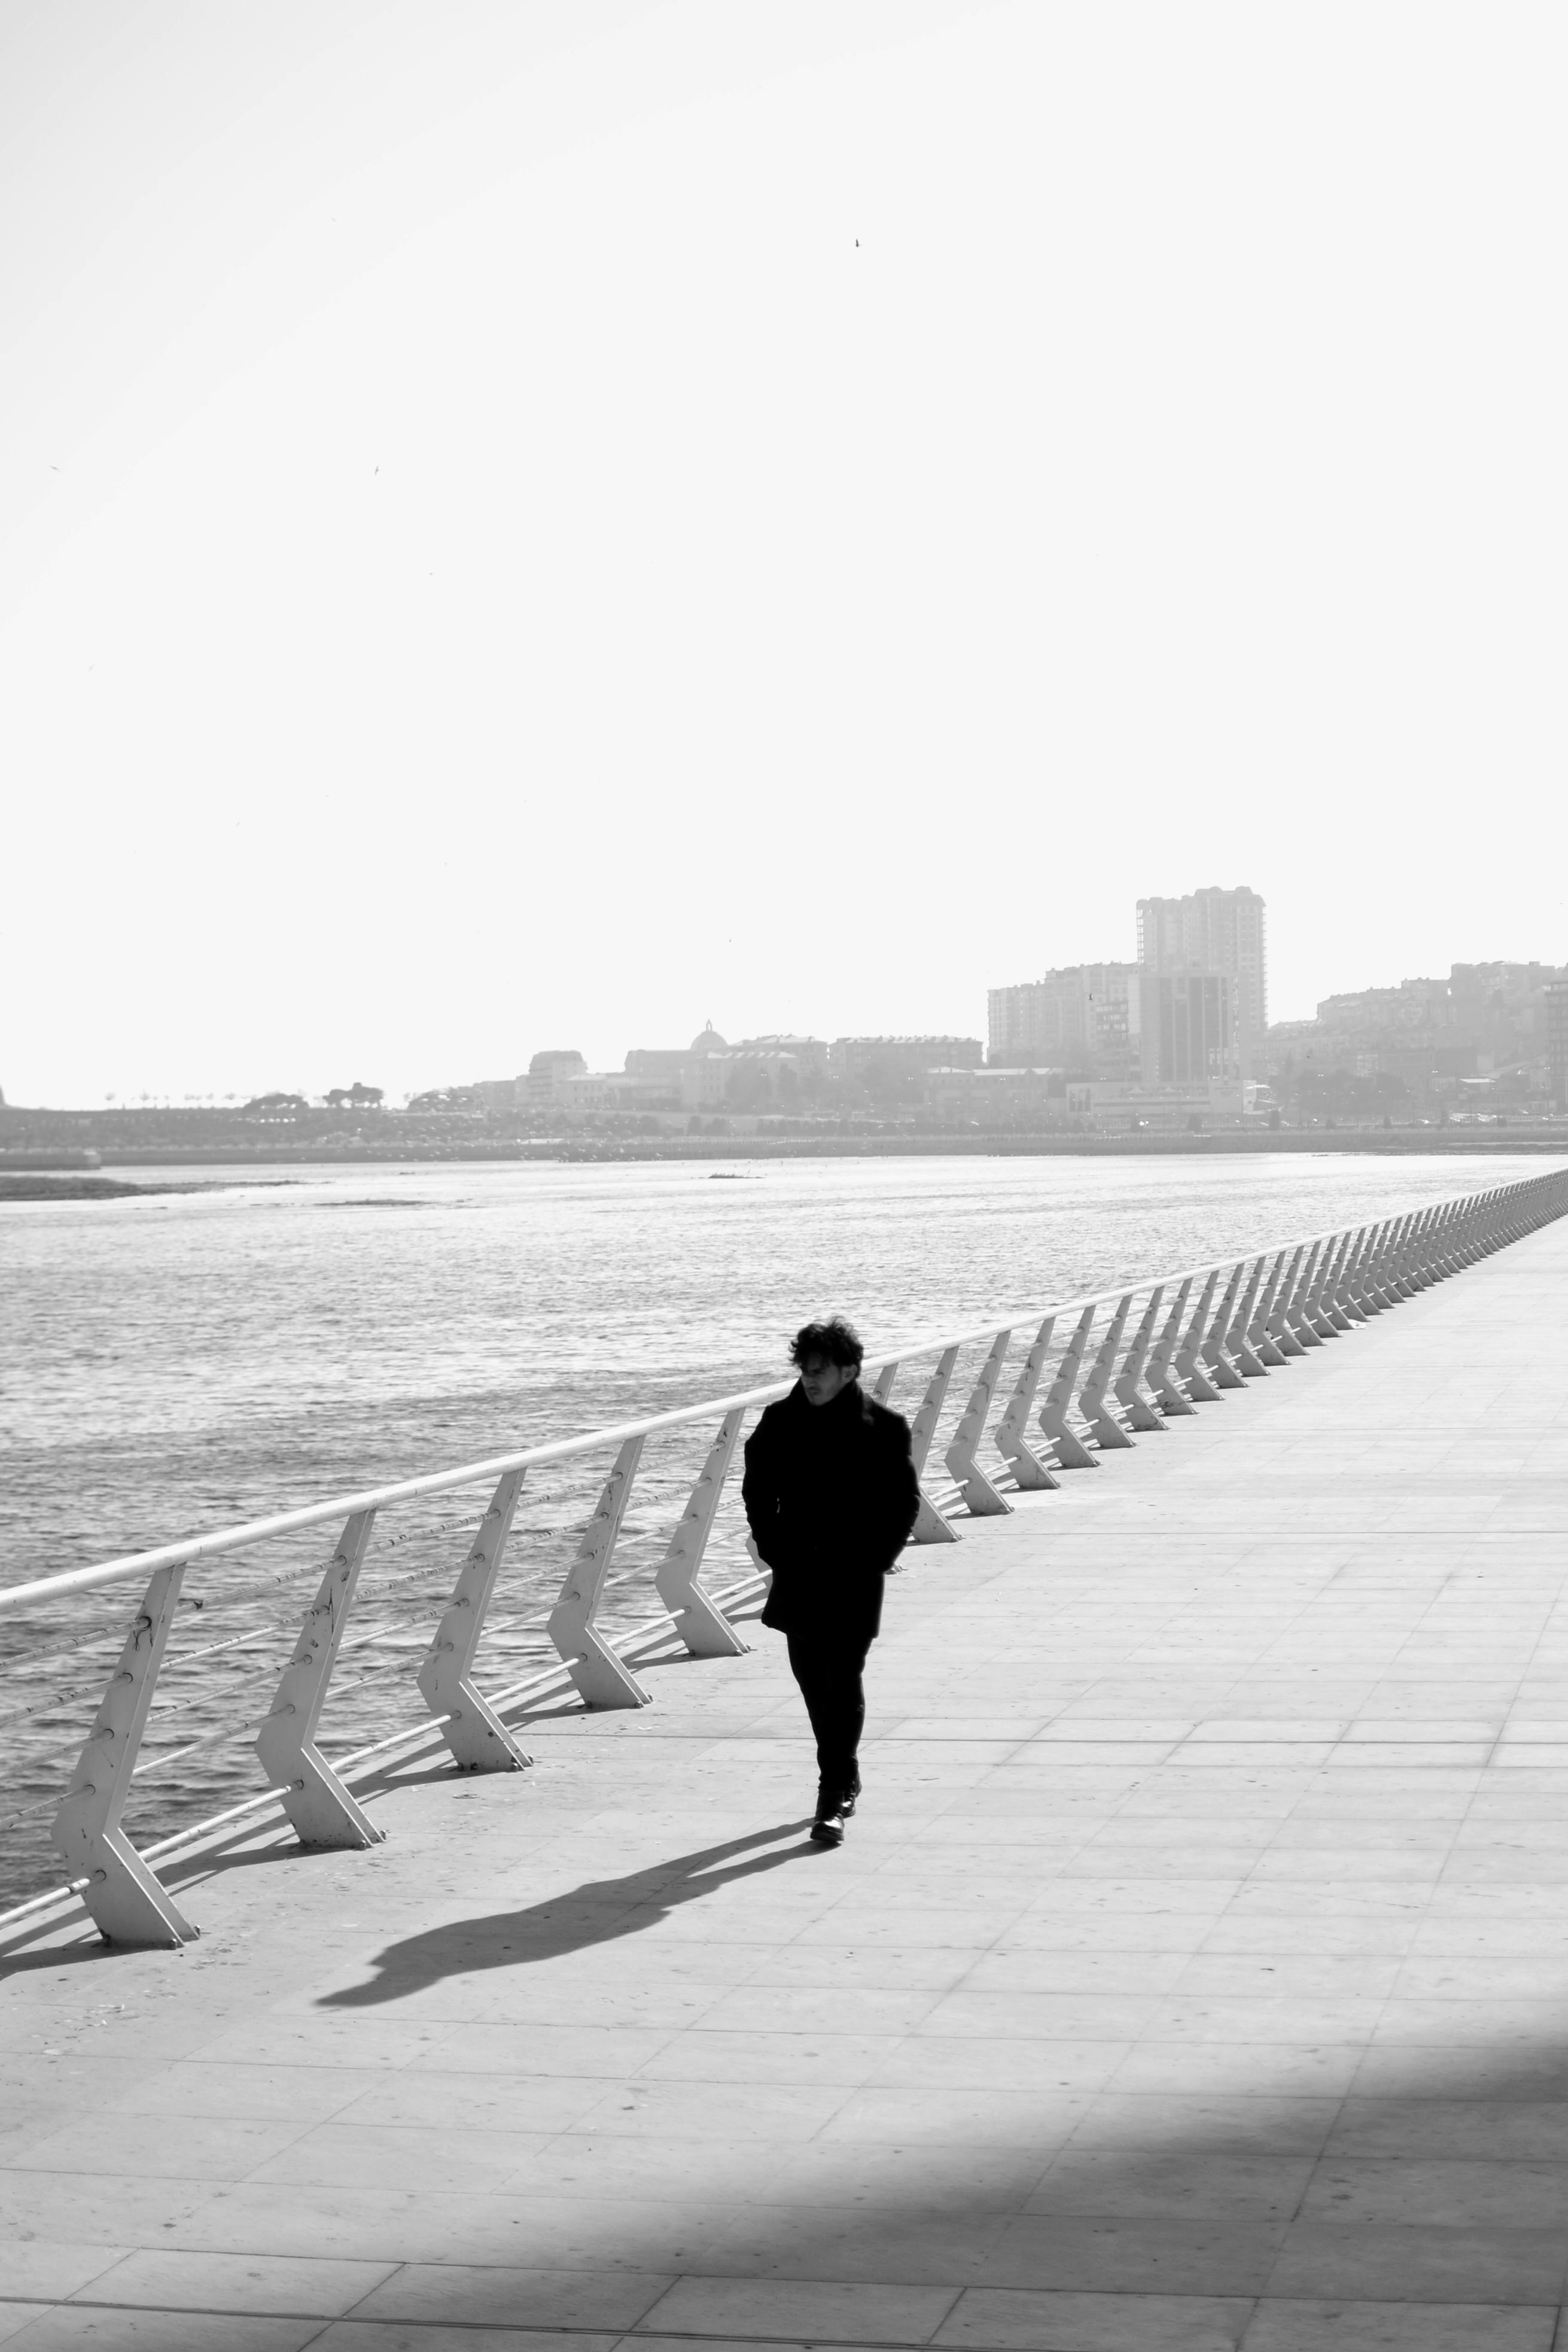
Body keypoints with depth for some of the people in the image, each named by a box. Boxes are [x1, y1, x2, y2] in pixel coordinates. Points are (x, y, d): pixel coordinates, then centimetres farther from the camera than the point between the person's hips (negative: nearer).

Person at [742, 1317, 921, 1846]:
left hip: (853, 1582, -4)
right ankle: (843, 1780, 32)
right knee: (811, 1679, 12)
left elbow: (904, 1502, -3)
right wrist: (770, 1545, 3)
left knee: (843, 1684, -6)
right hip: (798, 1574, 4)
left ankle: (835, 1799, -3)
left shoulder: (883, 1427, -8)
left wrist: (875, 1560, -9)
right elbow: (758, 1486, 11)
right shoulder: (781, 1421, 1)